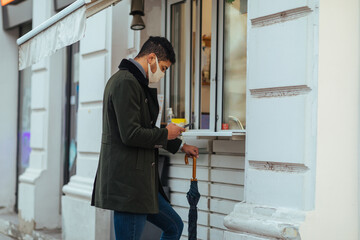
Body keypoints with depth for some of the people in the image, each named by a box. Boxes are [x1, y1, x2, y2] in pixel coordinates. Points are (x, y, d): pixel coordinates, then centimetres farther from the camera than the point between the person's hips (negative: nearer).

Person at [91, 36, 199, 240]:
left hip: (141, 181, 11)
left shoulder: (136, 83, 19)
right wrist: (166, 133, -8)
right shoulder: (126, 82, -15)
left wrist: (181, 146, 32)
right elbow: (131, 135, -24)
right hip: (127, 183, -11)